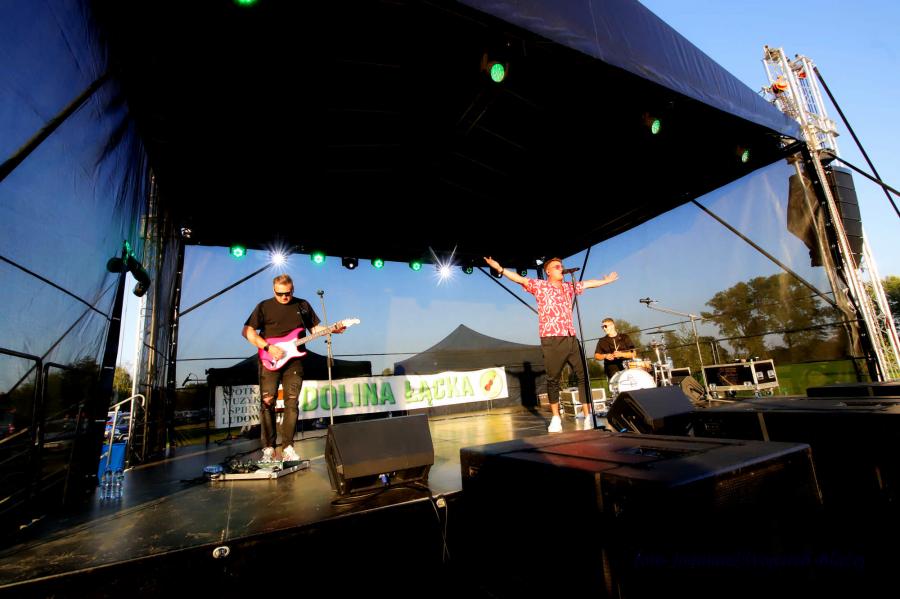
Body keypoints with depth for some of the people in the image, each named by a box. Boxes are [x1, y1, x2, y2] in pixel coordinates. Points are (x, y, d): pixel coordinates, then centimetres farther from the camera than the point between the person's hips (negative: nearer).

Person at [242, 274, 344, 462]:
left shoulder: (303, 305, 10)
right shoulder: (264, 306, 1)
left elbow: (314, 328, 15)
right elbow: (247, 331, -3)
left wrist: (332, 329, -3)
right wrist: (268, 348, -14)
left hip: (293, 360, 2)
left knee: (292, 403, -1)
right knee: (267, 401, -5)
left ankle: (287, 447, 9)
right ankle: (268, 448, 6)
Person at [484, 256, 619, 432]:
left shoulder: (569, 287, 19)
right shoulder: (540, 286, 3)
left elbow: (589, 284, 34)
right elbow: (520, 279, -8)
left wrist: (607, 280, 46)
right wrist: (500, 269, -20)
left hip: (571, 338, 5)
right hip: (552, 340, -5)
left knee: (583, 376, 2)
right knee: (553, 380, 2)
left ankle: (588, 416, 9)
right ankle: (556, 419, 14)